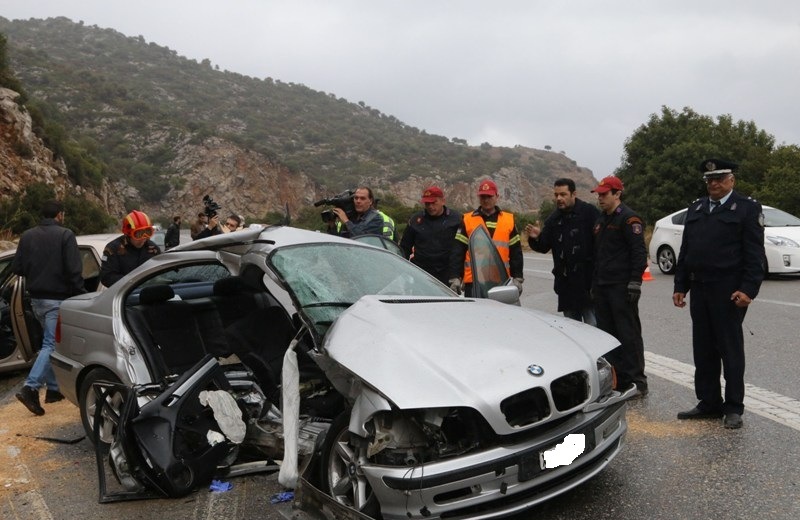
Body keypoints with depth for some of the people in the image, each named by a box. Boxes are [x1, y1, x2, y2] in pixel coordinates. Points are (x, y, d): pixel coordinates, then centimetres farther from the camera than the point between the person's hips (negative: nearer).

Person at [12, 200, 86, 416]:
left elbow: (17, 268, 7)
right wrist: (81, 294, -8)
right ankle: (30, 388, -18)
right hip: (57, 299, -6)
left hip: (36, 299, 7)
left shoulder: (28, 236, 7)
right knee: (51, 344, -6)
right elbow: (73, 270, -16)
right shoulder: (65, 235, -10)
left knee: (50, 340, 17)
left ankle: (54, 388, 21)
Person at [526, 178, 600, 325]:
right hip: (565, 283, 6)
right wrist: (536, 238, -11)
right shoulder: (554, 219, 12)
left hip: (587, 280, -6)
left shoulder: (589, 212, -7)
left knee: (593, 326, -4)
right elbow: (544, 247, 12)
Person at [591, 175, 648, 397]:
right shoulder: (601, 220, 19)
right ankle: (616, 379, 19)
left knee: (629, 333, -5)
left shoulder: (629, 219, -8)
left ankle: (637, 381, 2)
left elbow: (639, 252, -14)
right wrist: (594, 283, 20)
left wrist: (635, 282, -19)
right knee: (607, 333, 10)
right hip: (602, 287, 9)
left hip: (621, 287, -9)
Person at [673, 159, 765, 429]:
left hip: (729, 292, -5)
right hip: (699, 290, 6)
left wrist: (748, 289, -17)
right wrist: (680, 286, 10)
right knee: (703, 351, 10)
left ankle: (733, 408, 12)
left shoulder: (747, 208, -1)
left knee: (731, 351, 2)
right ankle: (709, 403, 21)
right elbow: (685, 251, 15)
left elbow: (754, 254, -8)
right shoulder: (695, 208, 15)